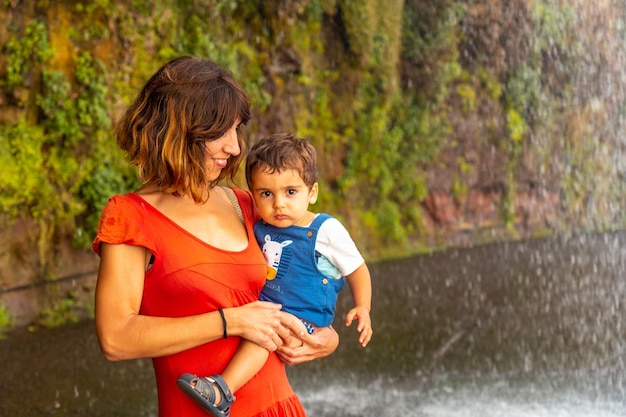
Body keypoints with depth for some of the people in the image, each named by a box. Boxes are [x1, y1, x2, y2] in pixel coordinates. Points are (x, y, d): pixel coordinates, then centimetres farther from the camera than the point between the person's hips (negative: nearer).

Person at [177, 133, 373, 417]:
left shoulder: (326, 232, -11)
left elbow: (357, 269, 0)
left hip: (304, 318, -8)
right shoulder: (261, 228, 4)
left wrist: (362, 308, -12)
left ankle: (222, 390, -42)